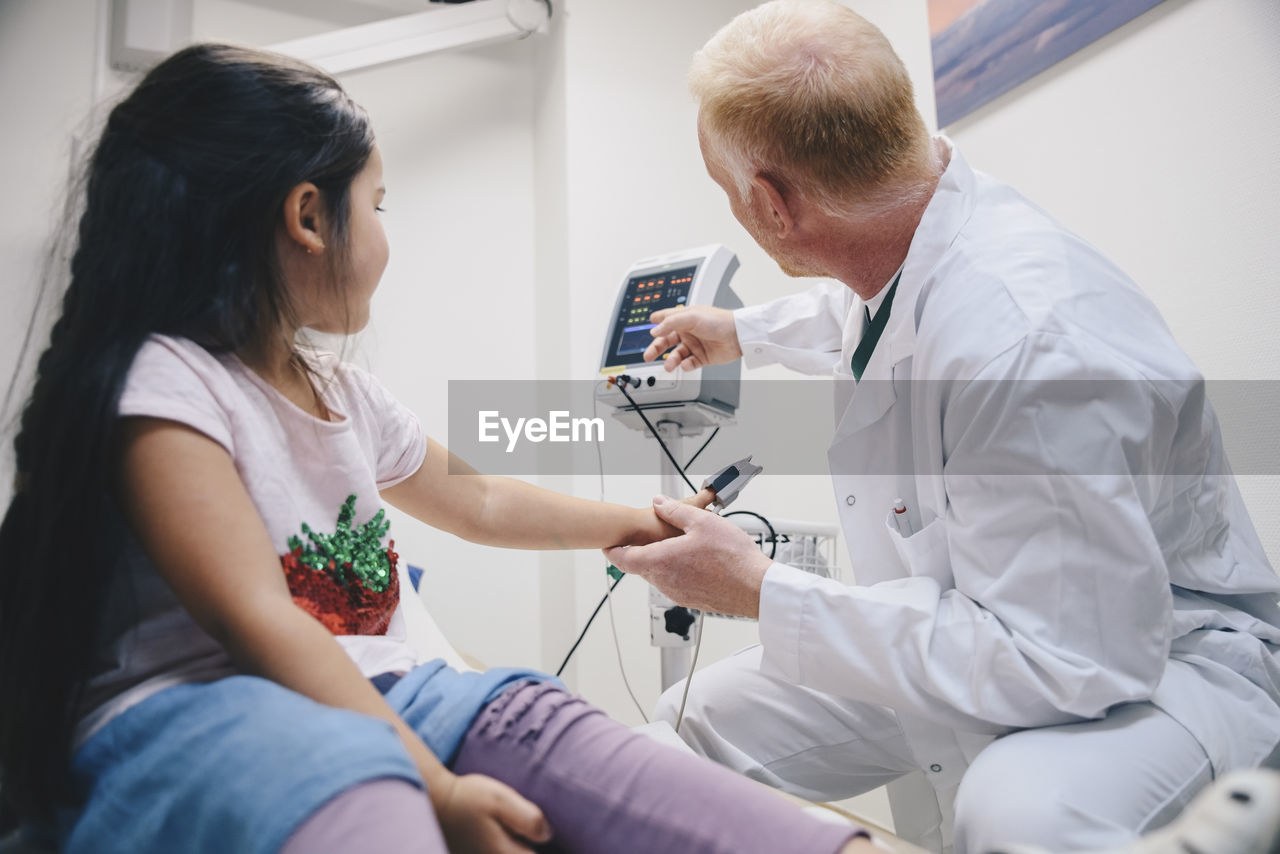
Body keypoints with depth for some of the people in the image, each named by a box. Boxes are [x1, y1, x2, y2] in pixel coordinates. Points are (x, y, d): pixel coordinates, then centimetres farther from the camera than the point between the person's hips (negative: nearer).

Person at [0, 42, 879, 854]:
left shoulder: (346, 394, 14)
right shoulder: (161, 383, -11)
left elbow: (480, 500, 24)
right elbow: (263, 625, -21)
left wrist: (640, 523, 32)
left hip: (363, 694, 6)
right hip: (187, 716, -5)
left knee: (524, 717, -22)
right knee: (333, 756, -39)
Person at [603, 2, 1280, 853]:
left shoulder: (1032, 342, -35)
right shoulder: (913, 238, -7)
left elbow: (1069, 662, -30)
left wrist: (761, 591, -28)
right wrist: (743, 332, 36)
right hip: (965, 627, 7)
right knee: (693, 724, 1)